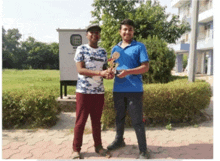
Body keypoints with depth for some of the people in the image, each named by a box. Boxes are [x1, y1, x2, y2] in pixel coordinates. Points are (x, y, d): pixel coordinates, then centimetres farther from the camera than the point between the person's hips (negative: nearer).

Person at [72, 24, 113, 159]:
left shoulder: (103, 52, 11)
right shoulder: (81, 49, -3)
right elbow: (80, 70, -14)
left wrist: (108, 75, -9)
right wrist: (100, 73, -24)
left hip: (99, 91, 4)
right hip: (83, 91, -4)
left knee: (97, 121, 14)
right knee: (81, 121, 4)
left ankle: (98, 146, 28)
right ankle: (76, 149, 18)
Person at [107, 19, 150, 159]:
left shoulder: (140, 47, -2)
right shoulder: (115, 49, 13)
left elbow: (145, 67, -10)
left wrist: (128, 72, -23)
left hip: (135, 90, -5)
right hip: (118, 89, 5)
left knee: (137, 121, 1)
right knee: (119, 117, 19)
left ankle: (143, 150, 15)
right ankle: (119, 140, 40)